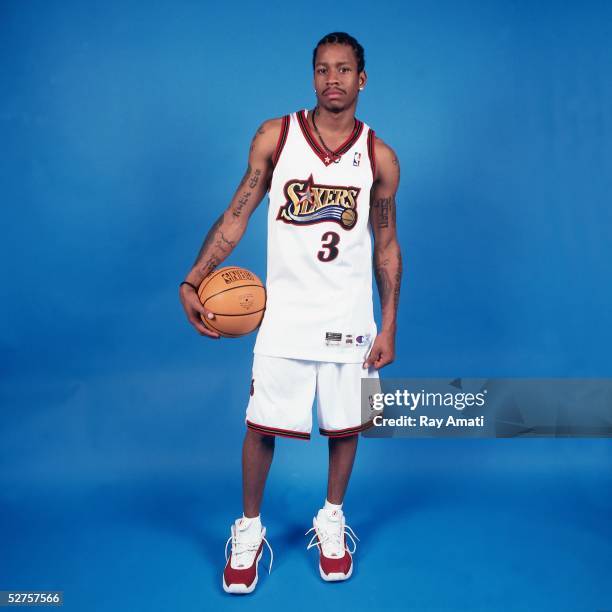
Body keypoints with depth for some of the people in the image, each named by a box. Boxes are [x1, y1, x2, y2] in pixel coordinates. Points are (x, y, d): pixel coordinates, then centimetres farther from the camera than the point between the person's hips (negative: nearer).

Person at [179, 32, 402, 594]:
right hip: (285, 313, -1)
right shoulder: (275, 136, -1)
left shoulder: (379, 157, 1)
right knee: (262, 424, 3)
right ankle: (249, 529, 27)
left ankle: (332, 519, 36)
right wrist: (193, 281, -10)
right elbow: (236, 216, 1)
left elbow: (386, 246, 6)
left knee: (345, 423, 11)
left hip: (349, 317, 1)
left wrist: (389, 326, 2)